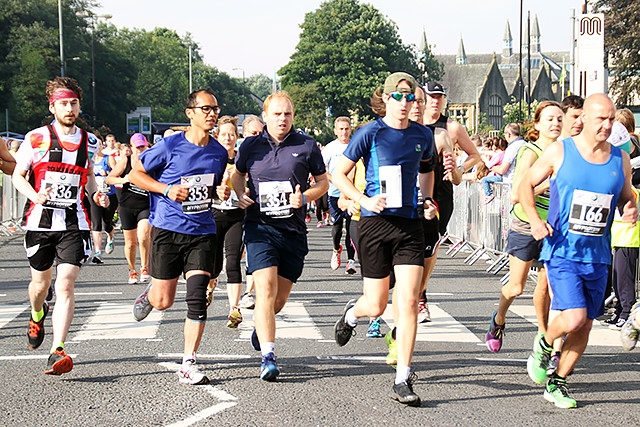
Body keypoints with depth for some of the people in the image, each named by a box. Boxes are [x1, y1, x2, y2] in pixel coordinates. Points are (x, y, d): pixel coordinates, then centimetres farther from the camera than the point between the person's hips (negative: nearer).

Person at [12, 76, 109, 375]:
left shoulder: (89, 142, 7)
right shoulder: (36, 138, -1)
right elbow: (17, 175, 4)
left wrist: (95, 195, 4)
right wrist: (34, 195, -15)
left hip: (74, 223, 0)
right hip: (41, 221, 0)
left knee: (65, 285, -14)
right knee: (41, 283, 15)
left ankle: (58, 351, -17)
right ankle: (37, 316, 51)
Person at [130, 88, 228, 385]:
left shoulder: (219, 152, 5)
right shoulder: (170, 146, -9)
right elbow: (135, 174, -1)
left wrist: (221, 192, -1)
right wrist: (167, 189, -15)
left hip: (202, 232, 3)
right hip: (168, 230, -2)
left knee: (197, 299, -10)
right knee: (164, 302, 5)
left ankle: (188, 364, -3)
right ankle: (150, 293, 44)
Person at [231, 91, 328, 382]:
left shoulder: (307, 146, 3)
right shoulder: (250, 146, 5)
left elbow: (323, 182, 10)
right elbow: (237, 174, 22)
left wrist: (305, 197, -9)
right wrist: (240, 194, 2)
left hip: (293, 230, 1)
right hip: (259, 227, -1)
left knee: (280, 298, 10)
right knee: (266, 290, -16)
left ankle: (261, 324, 44)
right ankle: (268, 358, -17)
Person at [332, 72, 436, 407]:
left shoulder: (423, 136, 7)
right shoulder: (370, 133, -5)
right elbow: (339, 174, -1)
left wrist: (427, 200, 12)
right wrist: (365, 200, -14)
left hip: (410, 224, 2)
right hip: (375, 222, -2)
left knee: (408, 302, -9)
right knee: (376, 306, 5)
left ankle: (402, 382, -4)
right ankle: (352, 313, 44)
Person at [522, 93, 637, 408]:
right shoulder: (559, 152, -5)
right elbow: (526, 185, 5)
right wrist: (534, 219, -11)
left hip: (597, 255, 4)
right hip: (562, 251, -4)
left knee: (585, 325, 8)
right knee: (574, 318, -17)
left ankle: (557, 383, 25)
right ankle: (544, 345, 16)